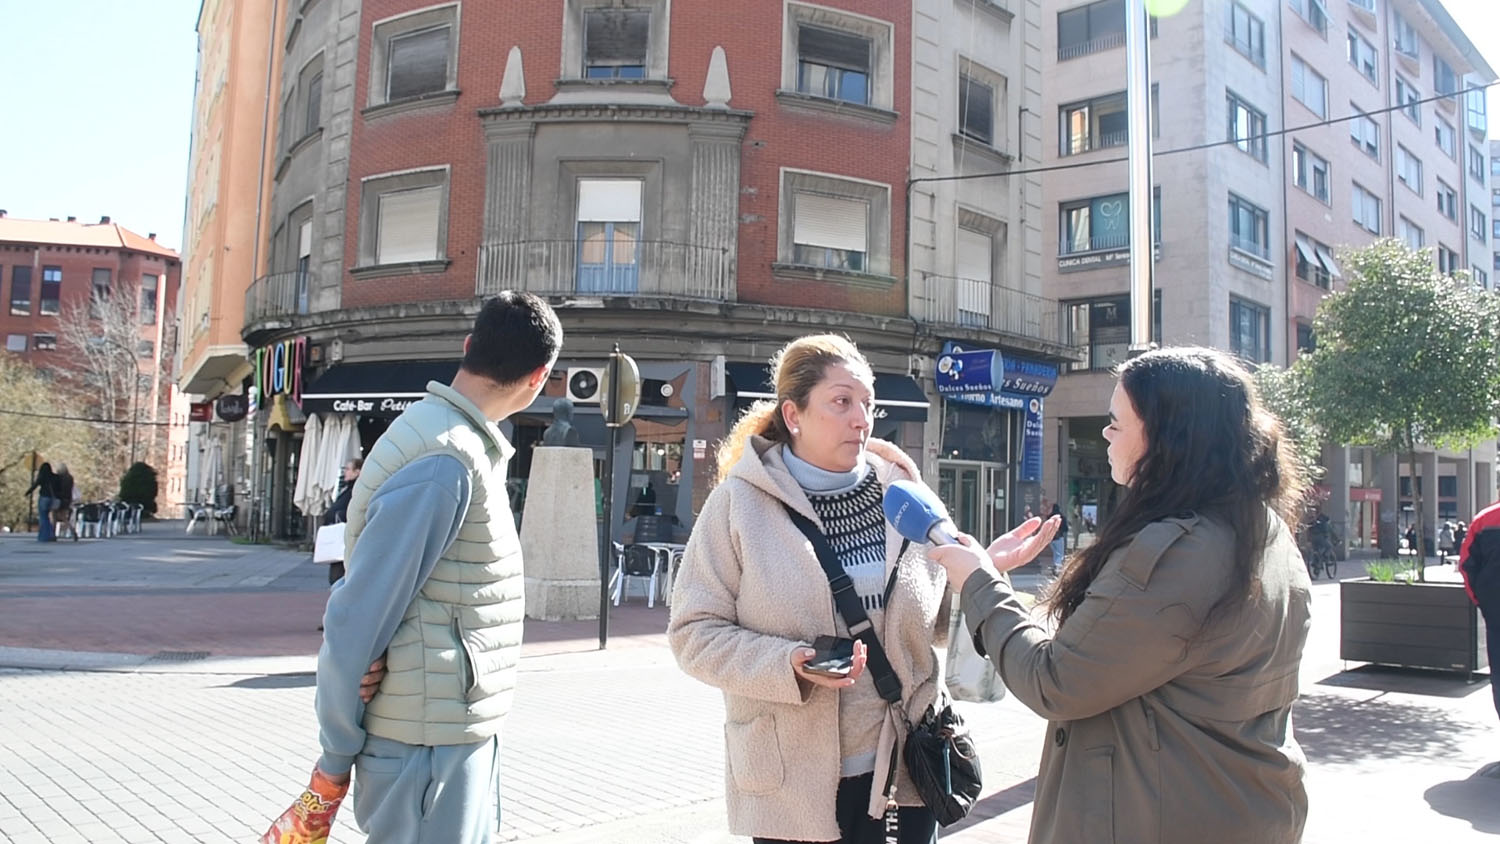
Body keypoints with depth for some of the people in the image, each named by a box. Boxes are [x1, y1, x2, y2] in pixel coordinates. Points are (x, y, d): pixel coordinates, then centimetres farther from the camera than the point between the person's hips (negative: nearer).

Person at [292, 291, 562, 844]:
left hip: (464, 739, 9)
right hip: (429, 750, -9)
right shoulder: (443, 465, -22)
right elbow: (356, 618, -20)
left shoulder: (467, 445, 7)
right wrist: (337, 757, -10)